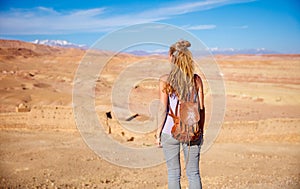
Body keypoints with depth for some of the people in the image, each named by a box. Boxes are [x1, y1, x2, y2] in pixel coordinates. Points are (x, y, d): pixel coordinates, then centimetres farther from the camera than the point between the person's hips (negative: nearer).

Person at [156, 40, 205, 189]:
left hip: (171, 131, -2)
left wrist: (158, 133, 1)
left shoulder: (165, 80, -9)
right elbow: (201, 108, 2)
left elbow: (163, 110, -9)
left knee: (173, 173, 10)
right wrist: (201, 131, 13)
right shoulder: (196, 79, -1)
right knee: (193, 173, 11)